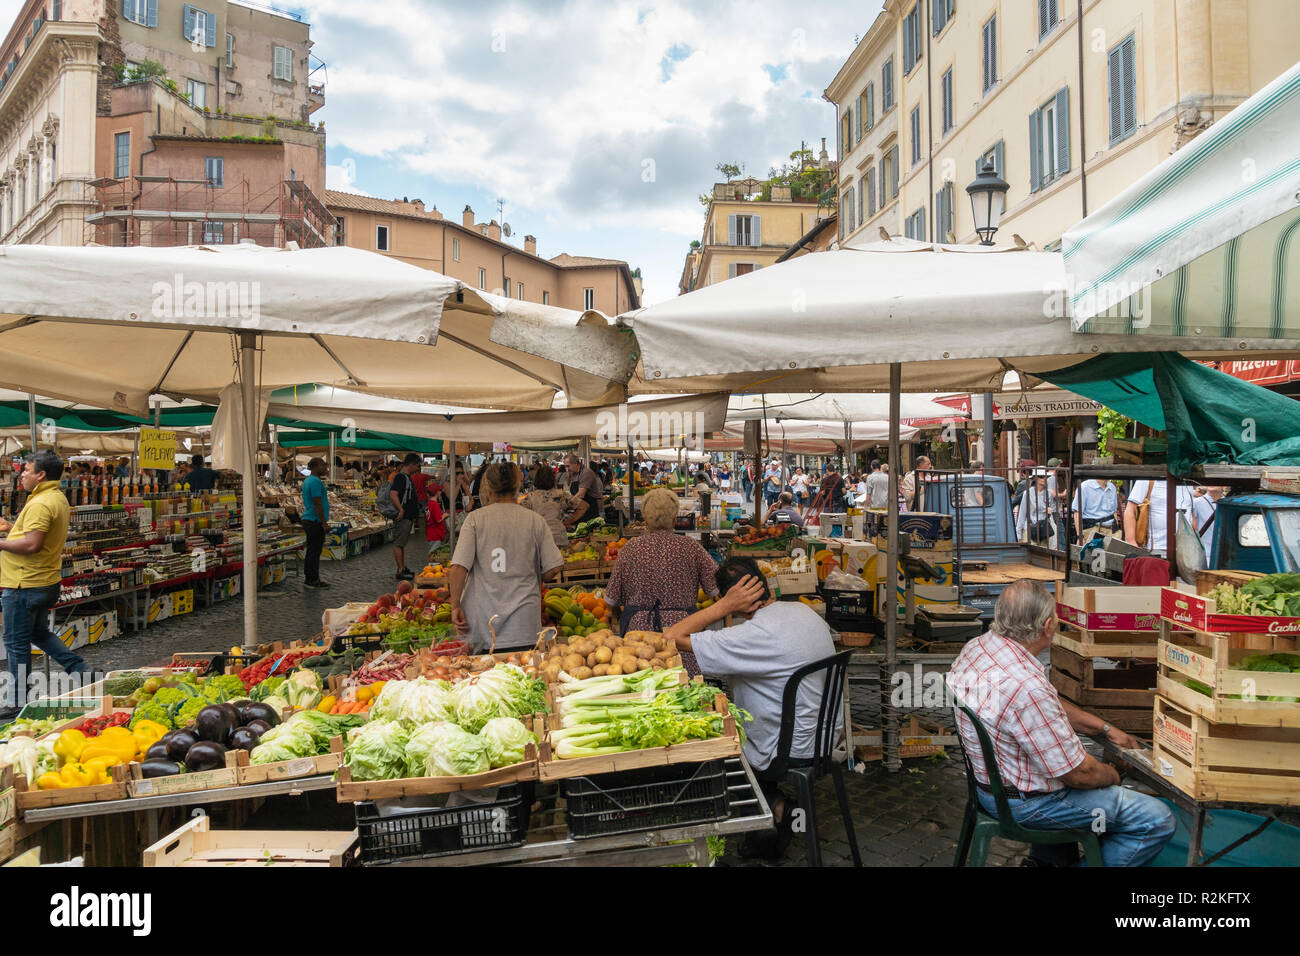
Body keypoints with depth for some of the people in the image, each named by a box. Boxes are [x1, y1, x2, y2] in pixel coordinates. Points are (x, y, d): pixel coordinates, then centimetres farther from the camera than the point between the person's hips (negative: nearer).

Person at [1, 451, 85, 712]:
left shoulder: (40, 504, -21)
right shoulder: (58, 497, 11)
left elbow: (32, 544, -28)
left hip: (25, 584, -10)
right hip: (48, 581, 10)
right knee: (39, 633, 25)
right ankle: (79, 669, 18)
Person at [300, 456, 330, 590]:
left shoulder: (307, 480, 16)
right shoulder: (315, 481, -17)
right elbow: (317, 504, -20)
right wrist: (324, 522, -17)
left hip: (308, 520, 10)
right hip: (315, 521, -10)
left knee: (312, 550, 15)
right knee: (314, 551, -4)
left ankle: (308, 577, 22)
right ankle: (312, 580, 1)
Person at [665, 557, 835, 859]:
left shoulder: (755, 635, -29)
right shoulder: (804, 610, -1)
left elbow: (674, 637, -29)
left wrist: (724, 606, -24)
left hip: (789, 753, -8)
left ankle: (774, 805, 11)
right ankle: (779, 801, 17)